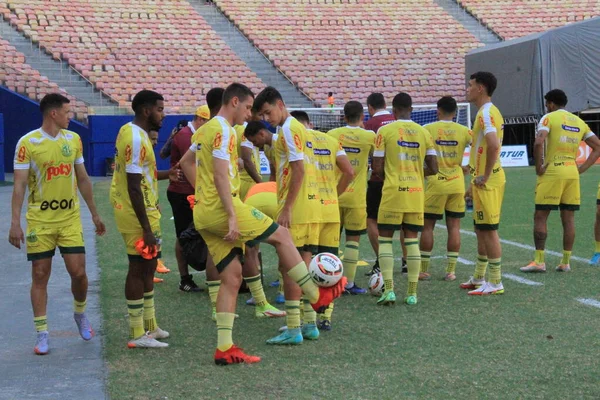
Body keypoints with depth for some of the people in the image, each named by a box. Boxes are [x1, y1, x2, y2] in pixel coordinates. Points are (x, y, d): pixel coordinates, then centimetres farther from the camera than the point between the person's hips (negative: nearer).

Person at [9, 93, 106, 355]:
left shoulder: (73, 139, 5)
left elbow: (83, 179, 14)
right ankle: (42, 334, 11)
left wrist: (95, 214, 15)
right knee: (40, 276, 2)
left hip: (70, 218, 3)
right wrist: (15, 222, -14)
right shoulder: (27, 143, -8)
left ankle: (80, 314, 27)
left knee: (78, 272, -2)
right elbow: (19, 185, -8)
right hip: (39, 220, -3)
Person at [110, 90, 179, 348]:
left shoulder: (133, 133, 12)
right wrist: (146, 228, -24)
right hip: (138, 214, -10)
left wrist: (164, 174, 11)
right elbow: (133, 187, -24)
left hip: (145, 213, 10)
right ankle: (138, 335, 3)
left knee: (147, 267, 16)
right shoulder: (135, 138, -19)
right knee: (139, 269, -4)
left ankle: (149, 327, 26)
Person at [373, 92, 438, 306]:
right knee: (412, 240, 8)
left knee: (385, 239, 5)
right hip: (416, 194, 3)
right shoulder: (423, 132, 6)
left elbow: (377, 168, -8)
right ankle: (412, 293, 7)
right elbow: (433, 168, 4)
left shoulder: (385, 130, -5)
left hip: (393, 193, -3)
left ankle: (389, 289, -5)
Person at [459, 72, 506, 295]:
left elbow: (493, 146, -31)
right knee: (481, 230, 16)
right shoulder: (487, 112, 16)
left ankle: (496, 283, 1)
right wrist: (475, 182, 23)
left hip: (487, 182, -10)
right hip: (483, 181, 10)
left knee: (489, 231, -5)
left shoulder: (486, 113, -16)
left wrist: (484, 176, -23)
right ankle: (479, 278, 25)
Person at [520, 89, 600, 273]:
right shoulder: (579, 122, 14)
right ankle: (565, 262, 10)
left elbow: (539, 143, -20)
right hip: (572, 172, 5)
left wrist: (539, 166, -10)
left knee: (540, 216, 0)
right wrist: (582, 168, 10)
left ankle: (539, 261, -3)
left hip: (552, 173, -5)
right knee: (568, 219, 8)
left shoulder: (549, 118, -4)